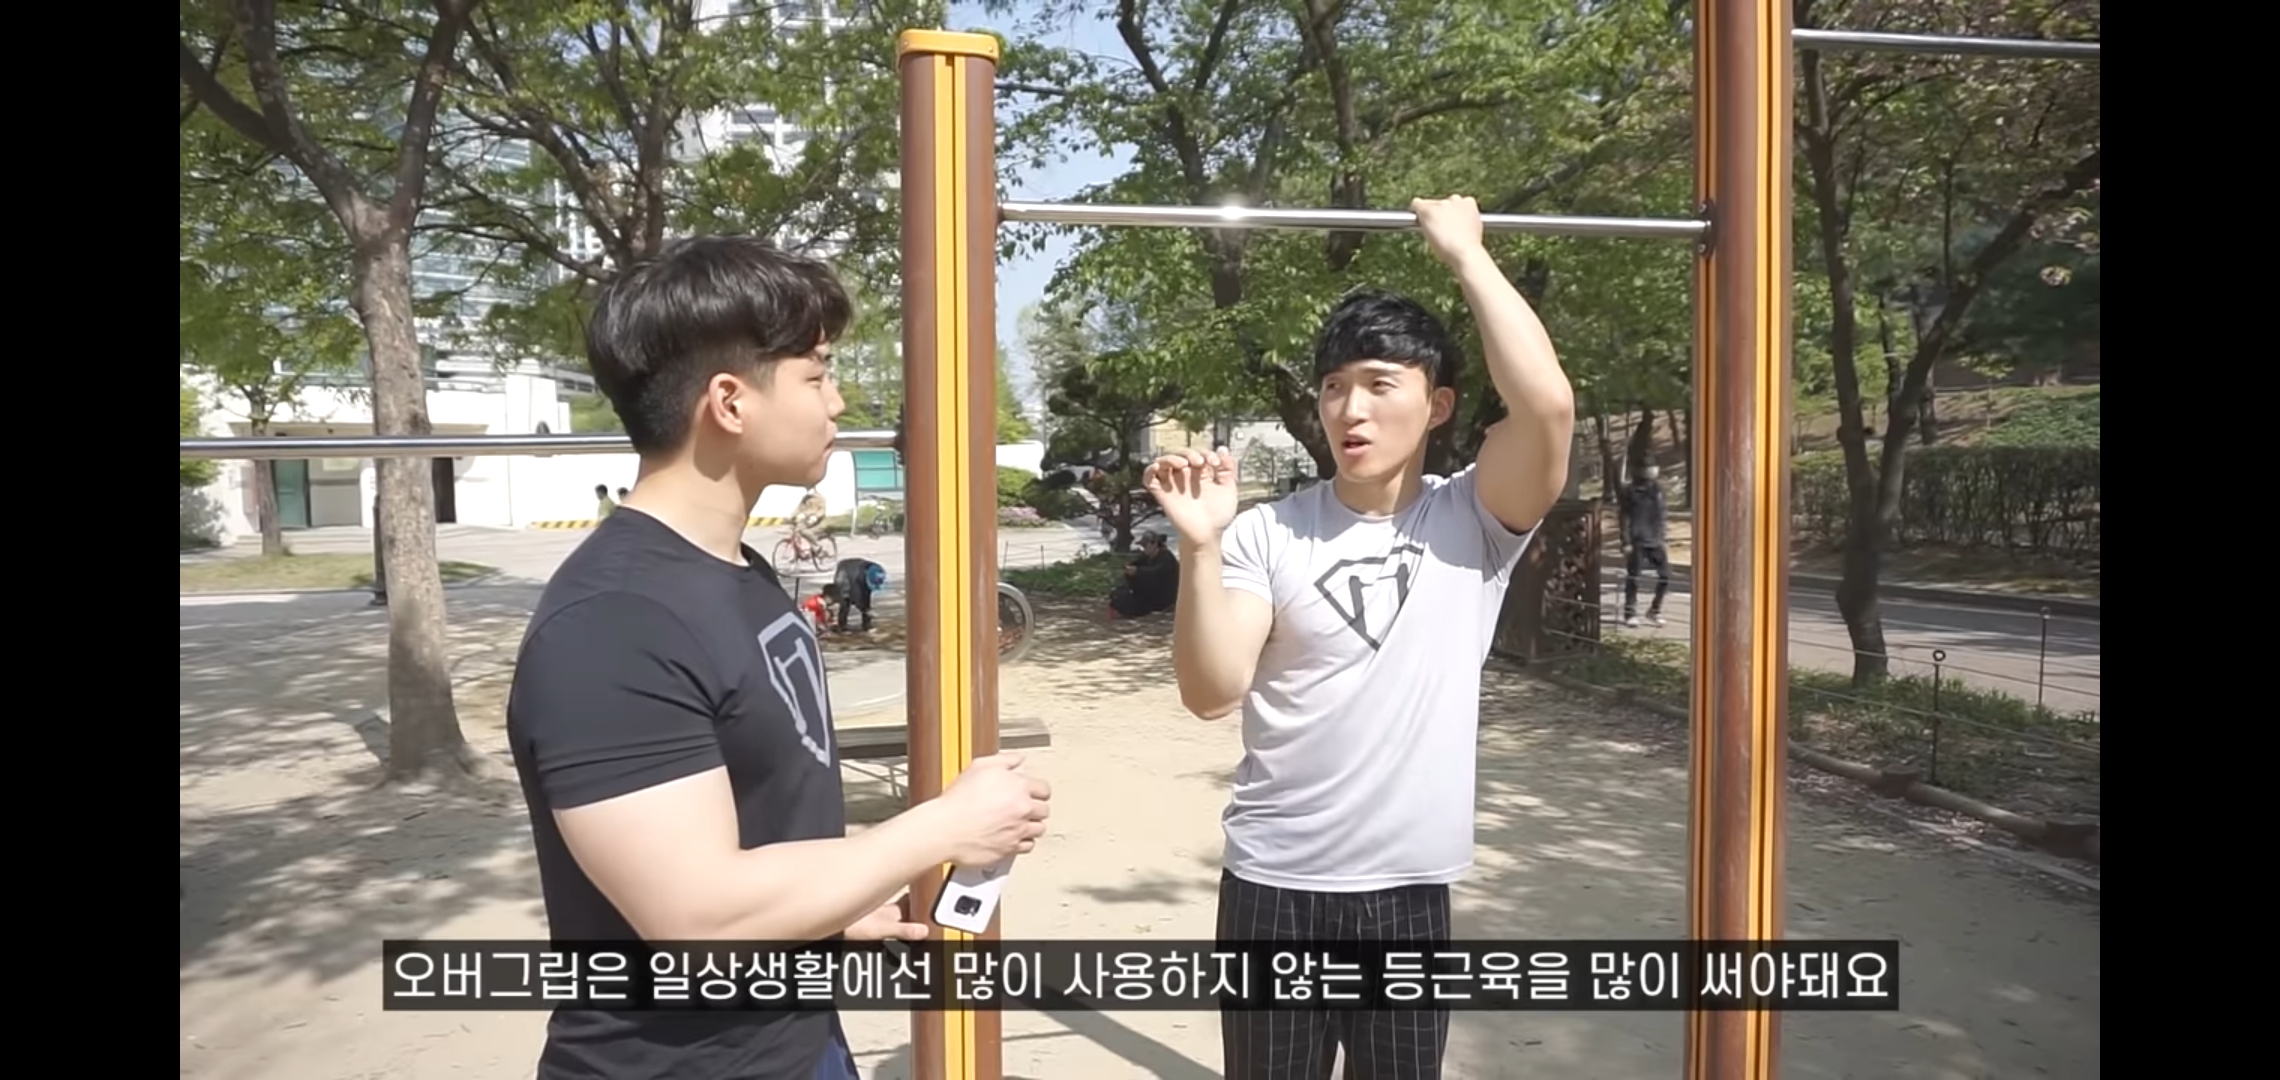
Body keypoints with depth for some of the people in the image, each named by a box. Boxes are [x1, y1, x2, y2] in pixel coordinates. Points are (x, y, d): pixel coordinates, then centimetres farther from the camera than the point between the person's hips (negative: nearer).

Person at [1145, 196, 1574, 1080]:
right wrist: (1202, 545, -27)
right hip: (1275, 885, 0)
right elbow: (1212, 692, -13)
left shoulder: (1474, 523, -3)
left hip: (1410, 889, 1)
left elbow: (1548, 404, -21)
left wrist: (1465, 253, -14)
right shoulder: (1266, 534, -4)